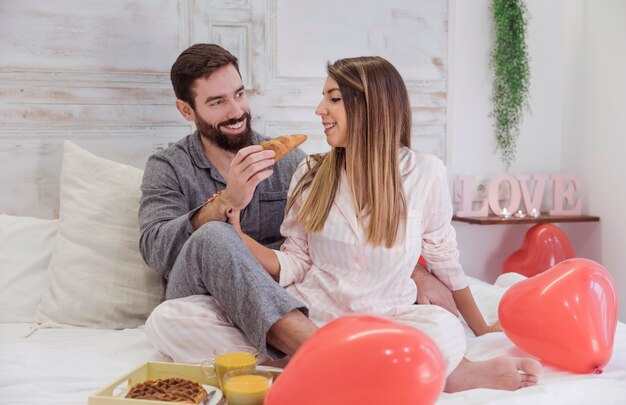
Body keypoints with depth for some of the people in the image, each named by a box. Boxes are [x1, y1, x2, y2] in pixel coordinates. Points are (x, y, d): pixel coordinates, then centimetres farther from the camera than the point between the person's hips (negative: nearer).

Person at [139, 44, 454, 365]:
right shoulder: (166, 168, 5)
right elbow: (156, 249, -12)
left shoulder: (286, 159, 10)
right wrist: (226, 202, -28)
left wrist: (417, 271, -12)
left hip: (283, 299, 2)